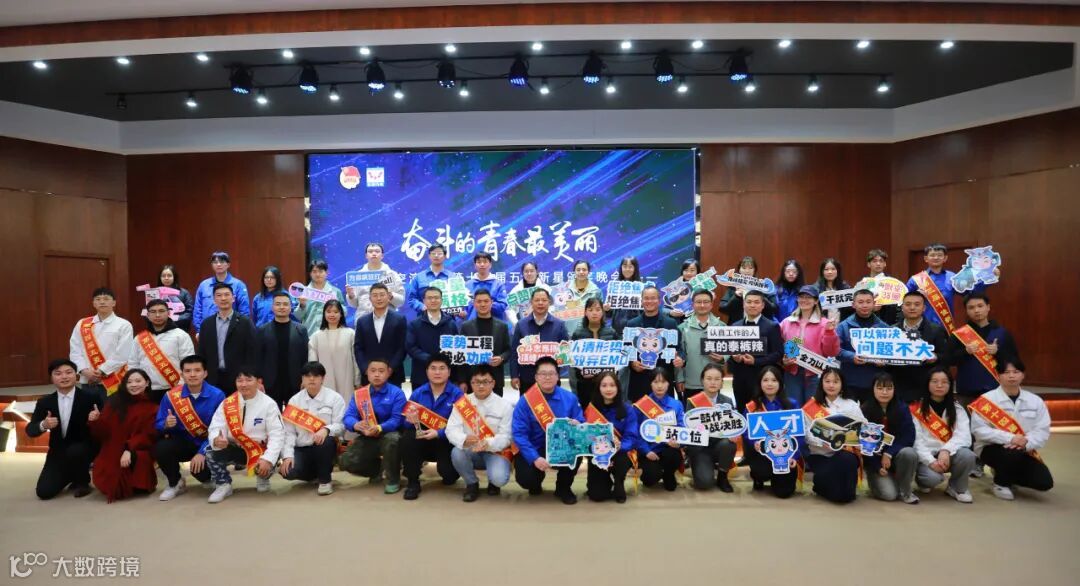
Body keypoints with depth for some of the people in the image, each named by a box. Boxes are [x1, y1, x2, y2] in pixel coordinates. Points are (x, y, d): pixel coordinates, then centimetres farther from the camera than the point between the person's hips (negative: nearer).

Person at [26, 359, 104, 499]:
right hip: (58, 453, 3)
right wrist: (43, 425, -24)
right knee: (44, 492, -8)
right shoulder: (44, 402, -1)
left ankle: (82, 481, -6)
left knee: (74, 451, -36)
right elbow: (30, 430, -2)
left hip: (84, 448, -3)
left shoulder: (91, 397, -10)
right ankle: (70, 475, 25)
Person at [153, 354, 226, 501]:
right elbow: (158, 425, -1)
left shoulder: (217, 395, -15)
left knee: (200, 471, -28)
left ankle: (209, 477, 15)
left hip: (208, 445, -3)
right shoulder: (171, 396, -6)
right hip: (184, 442, 3)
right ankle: (175, 483, 4)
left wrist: (202, 452, -24)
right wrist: (166, 424, -25)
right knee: (161, 448, -27)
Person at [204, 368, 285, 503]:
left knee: (267, 465, -31)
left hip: (260, 450, -2)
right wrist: (216, 440, -36)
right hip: (235, 449, 3)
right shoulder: (227, 403, -4)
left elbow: (277, 434, -17)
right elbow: (215, 427, -10)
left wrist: (268, 459, -31)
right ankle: (223, 485, 3)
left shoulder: (269, 404, -14)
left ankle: (263, 479, 11)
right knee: (211, 453, -24)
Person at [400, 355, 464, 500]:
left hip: (446, 442, -3)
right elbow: (406, 423, 2)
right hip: (422, 440, 3)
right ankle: (412, 482, -8)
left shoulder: (457, 394, -10)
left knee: (449, 475, -23)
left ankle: (448, 470, 20)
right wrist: (411, 421, -22)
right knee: (407, 437, -28)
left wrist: (438, 433, -30)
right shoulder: (417, 393, 3)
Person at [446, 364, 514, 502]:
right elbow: (451, 430, -11)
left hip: (495, 452, -2)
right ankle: (472, 484, 0)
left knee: (499, 478, -30)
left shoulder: (505, 405, -7)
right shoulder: (462, 403, -3)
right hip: (470, 451, 2)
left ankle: (493, 482, 12)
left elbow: (506, 436, -11)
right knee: (456, 453, -31)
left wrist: (489, 444, -33)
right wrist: (464, 440, -35)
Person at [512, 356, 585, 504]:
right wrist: (535, 458, -26)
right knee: (525, 479, -25)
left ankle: (563, 488, 3)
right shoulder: (525, 400, -11)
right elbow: (519, 434, -15)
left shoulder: (569, 398, -4)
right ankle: (536, 483, 19)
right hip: (533, 450, -1)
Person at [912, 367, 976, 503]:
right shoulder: (916, 409, -3)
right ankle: (923, 480, 8)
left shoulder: (957, 409, 5)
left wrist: (946, 450, -29)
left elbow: (963, 436, -11)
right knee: (933, 477, -33)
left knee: (967, 455, -30)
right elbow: (915, 440, -10)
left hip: (948, 455, 3)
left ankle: (957, 487, 0)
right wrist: (930, 461, -24)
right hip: (925, 457, -3)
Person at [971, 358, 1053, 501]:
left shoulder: (1035, 400, 2)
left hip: (1024, 451, 5)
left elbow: (1043, 430, -3)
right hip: (992, 448, -5)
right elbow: (979, 430, -17)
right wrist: (1010, 438, -26)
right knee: (1013, 455, -36)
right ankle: (1000, 482, -2)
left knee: (1044, 482, -14)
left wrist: (1026, 442, -22)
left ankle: (1007, 475, 19)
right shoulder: (987, 399, -12)